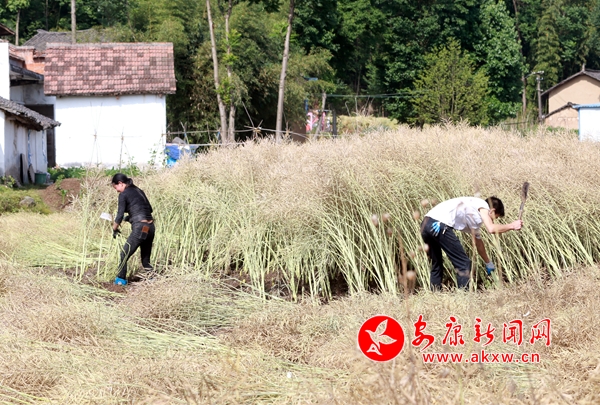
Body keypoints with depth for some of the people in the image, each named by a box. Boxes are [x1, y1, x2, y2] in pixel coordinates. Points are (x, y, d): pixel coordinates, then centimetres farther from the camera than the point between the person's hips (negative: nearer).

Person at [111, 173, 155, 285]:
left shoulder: (123, 195, -4)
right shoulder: (139, 191, 17)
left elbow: (120, 215, -7)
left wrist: (115, 230, 9)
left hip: (140, 228, -7)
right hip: (150, 227, 8)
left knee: (124, 255, 3)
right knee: (146, 259, 15)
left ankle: (120, 280, 6)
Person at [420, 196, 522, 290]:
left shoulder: (474, 218, 33)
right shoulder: (482, 205, 7)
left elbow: (479, 243, 45)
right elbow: (491, 229, -9)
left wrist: (488, 263, 56)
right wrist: (511, 226, 6)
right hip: (439, 224, -10)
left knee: (436, 265, 24)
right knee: (463, 264, -1)